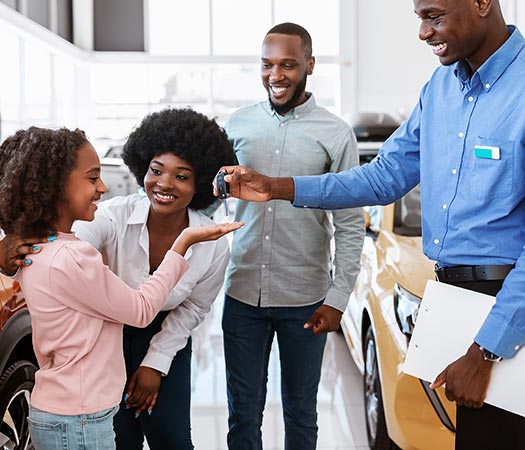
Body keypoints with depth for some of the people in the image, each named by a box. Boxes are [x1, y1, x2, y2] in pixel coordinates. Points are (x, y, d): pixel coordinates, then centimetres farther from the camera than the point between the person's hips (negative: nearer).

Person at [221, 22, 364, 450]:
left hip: (305, 300, -2)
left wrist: (338, 298, -9)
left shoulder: (335, 134, -5)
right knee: (243, 413, 11)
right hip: (243, 293, 2)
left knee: (300, 413, 14)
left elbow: (350, 224, -4)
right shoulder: (238, 124, 3)